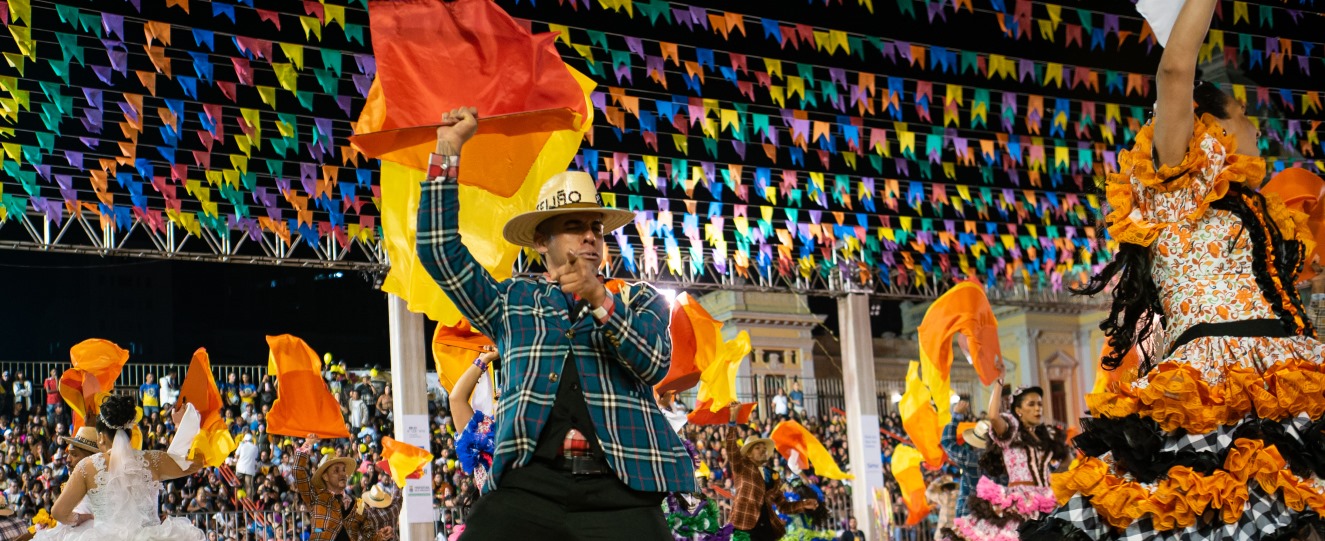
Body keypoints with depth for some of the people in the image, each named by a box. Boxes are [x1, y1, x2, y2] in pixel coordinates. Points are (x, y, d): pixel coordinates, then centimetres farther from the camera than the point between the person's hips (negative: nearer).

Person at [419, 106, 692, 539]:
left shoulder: (639, 300, 19)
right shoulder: (512, 300, 21)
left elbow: (653, 364, 2)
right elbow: (439, 249, 13)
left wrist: (599, 300, -12)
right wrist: (448, 150, 11)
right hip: (530, 485, 0)